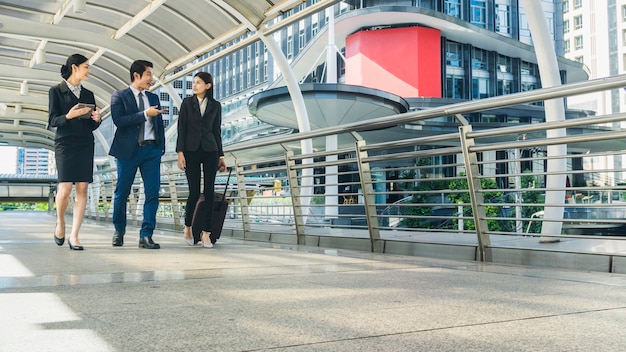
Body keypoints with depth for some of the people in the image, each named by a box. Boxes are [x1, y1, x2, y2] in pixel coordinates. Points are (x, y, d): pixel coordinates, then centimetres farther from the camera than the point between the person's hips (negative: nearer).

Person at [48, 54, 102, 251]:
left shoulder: (88, 94, 17)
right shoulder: (56, 91, 4)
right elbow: (52, 121, -3)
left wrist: (97, 119, -6)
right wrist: (69, 116, -21)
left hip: (85, 145, 4)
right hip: (65, 144, -4)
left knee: (82, 189, -4)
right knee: (65, 189, -12)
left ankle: (74, 236, -2)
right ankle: (60, 223, 17)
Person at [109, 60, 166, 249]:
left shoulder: (153, 98, 16)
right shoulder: (119, 96, 1)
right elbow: (119, 121, -14)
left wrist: (161, 147, 10)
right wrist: (145, 114, -17)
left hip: (151, 150, 4)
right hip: (128, 150, -4)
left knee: (153, 193, -6)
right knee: (122, 193, 6)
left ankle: (146, 236, -3)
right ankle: (119, 230, 26)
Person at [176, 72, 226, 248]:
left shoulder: (215, 106, 8)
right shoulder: (187, 102, 4)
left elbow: (217, 131, 10)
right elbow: (181, 129, 0)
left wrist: (221, 155, 7)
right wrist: (180, 152, -8)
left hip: (210, 151, 1)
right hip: (191, 151, -1)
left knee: (209, 192, -3)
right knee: (194, 192, -3)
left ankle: (206, 233, 4)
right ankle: (187, 227, 21)